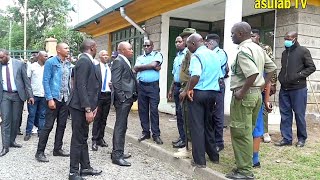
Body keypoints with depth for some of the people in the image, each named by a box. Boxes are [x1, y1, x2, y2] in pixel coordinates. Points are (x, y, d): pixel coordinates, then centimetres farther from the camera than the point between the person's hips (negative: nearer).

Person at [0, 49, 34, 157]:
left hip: (18, 95, 0)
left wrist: (30, 95, -3)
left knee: (15, 119, 7)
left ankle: (12, 141, 22)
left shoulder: (19, 64, -2)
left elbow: (26, 80, 0)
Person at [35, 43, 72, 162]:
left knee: (62, 125, 11)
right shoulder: (50, 62, -6)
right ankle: (40, 152, 6)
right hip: (54, 98, -6)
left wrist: (70, 96, 7)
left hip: (65, 99, 6)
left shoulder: (68, 64, 11)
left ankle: (57, 149, 22)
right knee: (48, 126, -4)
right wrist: (50, 99, -15)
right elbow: (46, 81, -10)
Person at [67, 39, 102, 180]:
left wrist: (93, 106, 12)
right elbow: (81, 87, -22)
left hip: (85, 106, 10)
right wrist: (88, 109, -23)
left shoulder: (88, 61, 13)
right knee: (78, 140, 0)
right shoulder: (84, 60, -15)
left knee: (83, 138, 17)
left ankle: (85, 167, 28)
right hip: (80, 107, -10)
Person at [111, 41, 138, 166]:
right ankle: (117, 155, -1)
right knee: (120, 127, -7)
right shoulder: (118, 61, -11)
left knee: (120, 126, 15)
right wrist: (122, 98, -20)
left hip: (127, 99, 10)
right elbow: (115, 81, -18)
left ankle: (117, 152, 25)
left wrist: (132, 96, 13)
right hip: (122, 99, -10)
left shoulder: (125, 62, 19)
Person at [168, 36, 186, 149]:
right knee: (179, 114, 11)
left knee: (182, 114, -6)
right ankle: (182, 136, 21)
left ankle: (184, 139, 3)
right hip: (177, 87, 9)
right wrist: (171, 89, 23)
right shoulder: (177, 57, 18)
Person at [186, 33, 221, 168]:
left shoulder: (197, 56, -12)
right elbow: (219, 75, 16)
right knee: (208, 124, 18)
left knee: (197, 126, 1)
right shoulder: (214, 55, 12)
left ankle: (200, 160, 5)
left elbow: (195, 76, -27)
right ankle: (214, 156, 25)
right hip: (213, 92, 7)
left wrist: (189, 89, -14)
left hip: (199, 93, -7)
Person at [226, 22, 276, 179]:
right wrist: (263, 85, 16)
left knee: (240, 133, -2)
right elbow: (271, 67, 18)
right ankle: (246, 164, 26)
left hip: (244, 95, -9)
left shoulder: (243, 50, -16)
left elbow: (253, 73, -29)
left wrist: (241, 92, -21)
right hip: (256, 93, 10)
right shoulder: (258, 48, 13)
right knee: (247, 132, 16)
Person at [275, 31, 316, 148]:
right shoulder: (284, 53, 15)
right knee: (285, 114, 7)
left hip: (298, 89, -6)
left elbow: (311, 67, -5)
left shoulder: (303, 51, -3)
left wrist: (298, 75, -15)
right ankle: (286, 138, 14)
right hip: (284, 89, 6)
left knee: (299, 114, 3)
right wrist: (280, 78, 8)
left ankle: (302, 138, 17)